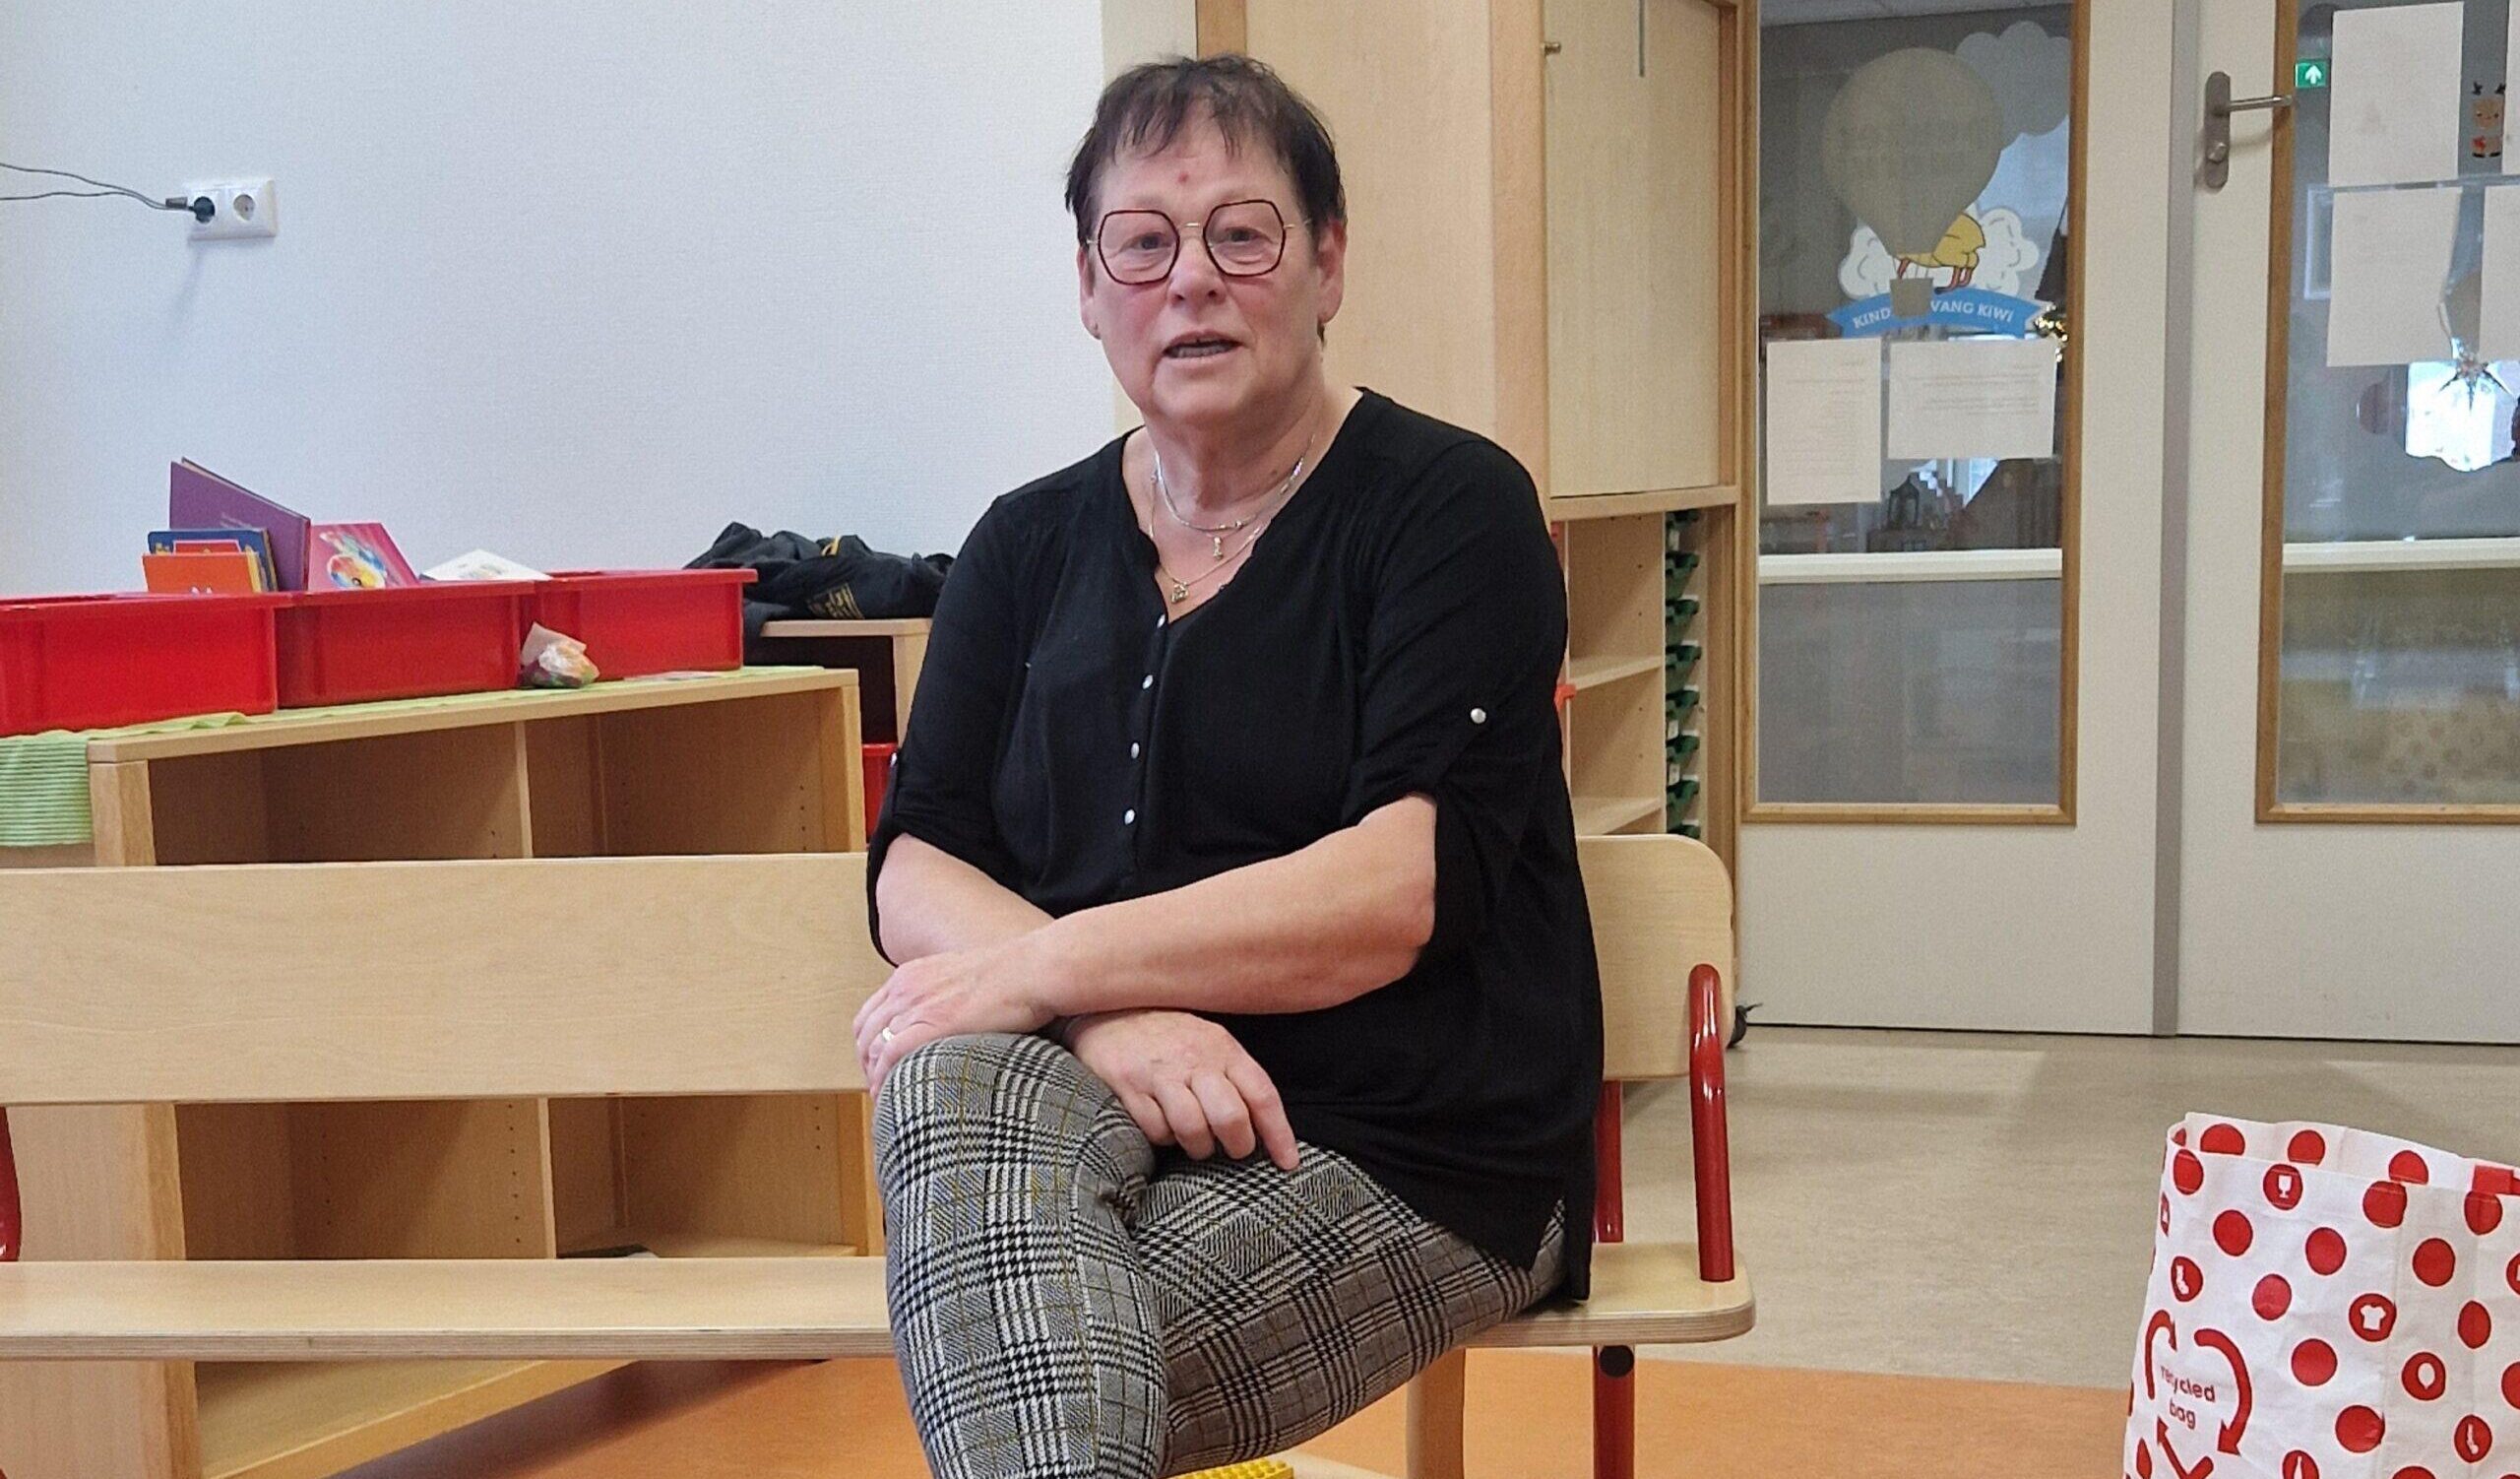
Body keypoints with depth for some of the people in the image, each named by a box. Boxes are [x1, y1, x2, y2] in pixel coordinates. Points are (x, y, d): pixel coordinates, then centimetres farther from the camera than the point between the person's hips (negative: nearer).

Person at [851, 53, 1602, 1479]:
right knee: (949, 1084, -31)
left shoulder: (1451, 506, -1)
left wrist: (1051, 960, -19)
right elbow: (914, 867, 3)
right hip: (1096, 1107, 4)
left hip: (1409, 1150, -4)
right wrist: (1105, 1012, -18)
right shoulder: (1032, 542, 12)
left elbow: (1411, 880, -14)